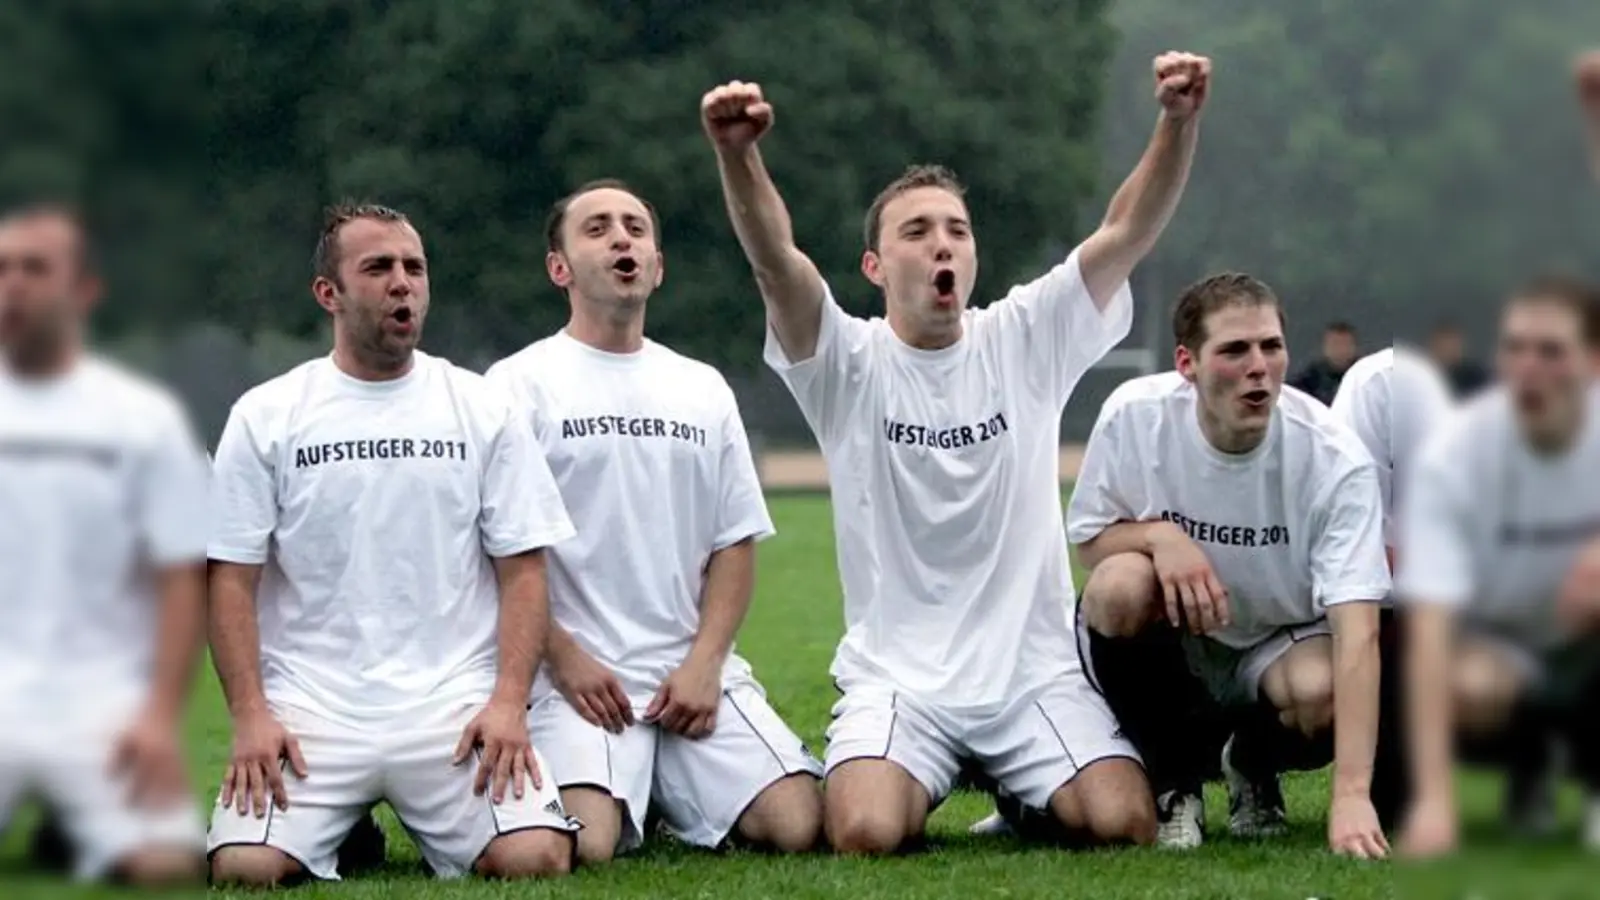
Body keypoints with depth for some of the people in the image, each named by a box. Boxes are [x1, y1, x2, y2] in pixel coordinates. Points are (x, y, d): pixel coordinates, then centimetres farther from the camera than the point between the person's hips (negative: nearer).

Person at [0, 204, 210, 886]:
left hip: (101, 703, 0)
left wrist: (161, 714, -11)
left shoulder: (146, 418, 5)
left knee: (165, 863, -24)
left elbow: (184, 579, 1)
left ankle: (82, 830, 7)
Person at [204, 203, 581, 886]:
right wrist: (250, 716, -9)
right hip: (309, 710, 0)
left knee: (536, 857, -23)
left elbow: (523, 570, 5)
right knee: (244, 867, -24)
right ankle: (345, 828, 12)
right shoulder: (264, 416, 5)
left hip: (455, 703, 0)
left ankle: (428, 825, 12)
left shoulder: (484, 409, 8)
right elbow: (233, 578, 3)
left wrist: (509, 703, -9)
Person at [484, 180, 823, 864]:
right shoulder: (522, 384, 2)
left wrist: (704, 663, -1)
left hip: (697, 673, 4)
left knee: (798, 827, -17)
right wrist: (566, 660, -11)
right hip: (576, 676, -4)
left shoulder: (703, 389, 16)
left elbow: (735, 543, 13)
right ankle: (625, 796, 9)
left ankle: (672, 797, 15)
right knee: (584, 845, -28)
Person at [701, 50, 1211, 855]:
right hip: (895, 677, -2)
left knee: (1124, 824, -18)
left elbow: (1127, 234, -8)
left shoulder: (1026, 340, 3)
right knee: (865, 836, -28)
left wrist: (1179, 121, -26)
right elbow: (774, 261, -21)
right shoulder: (847, 364, -2)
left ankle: (1026, 801, 17)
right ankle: (930, 787, 9)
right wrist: (736, 153, -40)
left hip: (1033, 671, 2)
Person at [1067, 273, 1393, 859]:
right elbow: (1087, 541, -3)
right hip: (1167, 638, 1)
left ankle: (1252, 767, 6)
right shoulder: (1134, 415, -19)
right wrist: (1160, 534, -29)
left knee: (1321, 692, -35)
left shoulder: (1335, 459, -24)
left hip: (1280, 646, -1)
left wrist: (1352, 795, -43)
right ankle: (1171, 782, -5)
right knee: (1122, 583, -33)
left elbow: (1357, 634, -31)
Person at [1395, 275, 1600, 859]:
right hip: (1496, 642, -2)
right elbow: (1428, 625, -31)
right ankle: (1526, 766, 3)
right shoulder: (1453, 454, -23)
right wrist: (1433, 799, -41)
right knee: (1469, 689, -35)